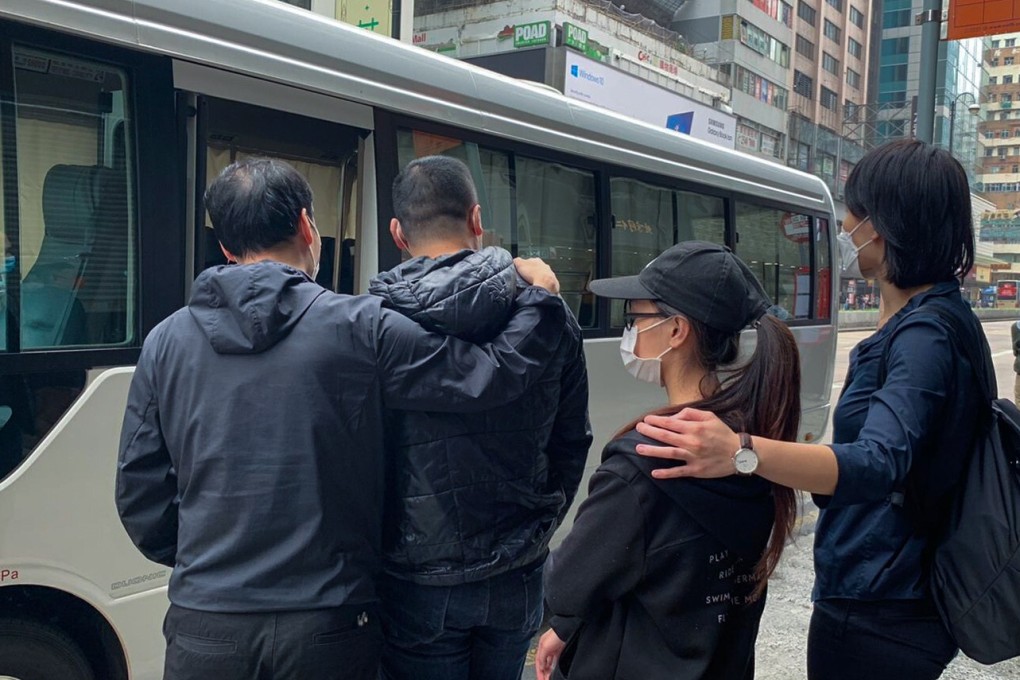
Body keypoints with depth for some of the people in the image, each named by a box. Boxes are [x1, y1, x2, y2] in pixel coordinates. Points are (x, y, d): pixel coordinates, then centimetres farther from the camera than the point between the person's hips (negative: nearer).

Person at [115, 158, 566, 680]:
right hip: (327, 625, -2)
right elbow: (492, 376, -8)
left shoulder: (166, 341, 1)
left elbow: (138, 495, 5)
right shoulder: (358, 327, -9)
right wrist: (539, 296, 9)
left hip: (205, 630, 2)